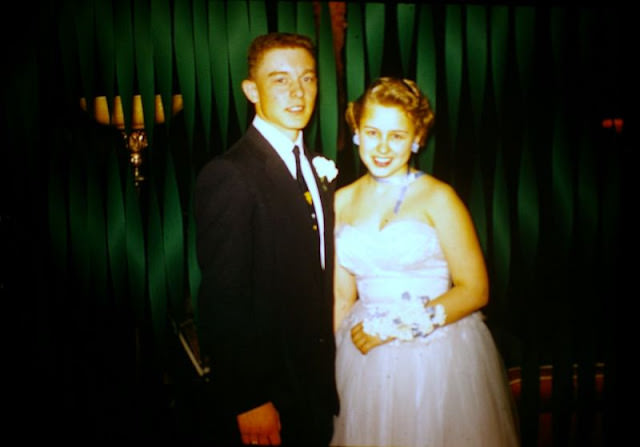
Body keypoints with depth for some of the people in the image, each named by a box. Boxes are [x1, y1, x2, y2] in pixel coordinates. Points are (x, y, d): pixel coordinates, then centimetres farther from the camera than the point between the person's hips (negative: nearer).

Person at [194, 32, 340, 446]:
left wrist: (328, 375, 9)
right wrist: (248, 402, -18)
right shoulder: (227, 175, -20)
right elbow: (223, 300, -21)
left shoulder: (317, 167, 6)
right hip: (263, 400, -7)